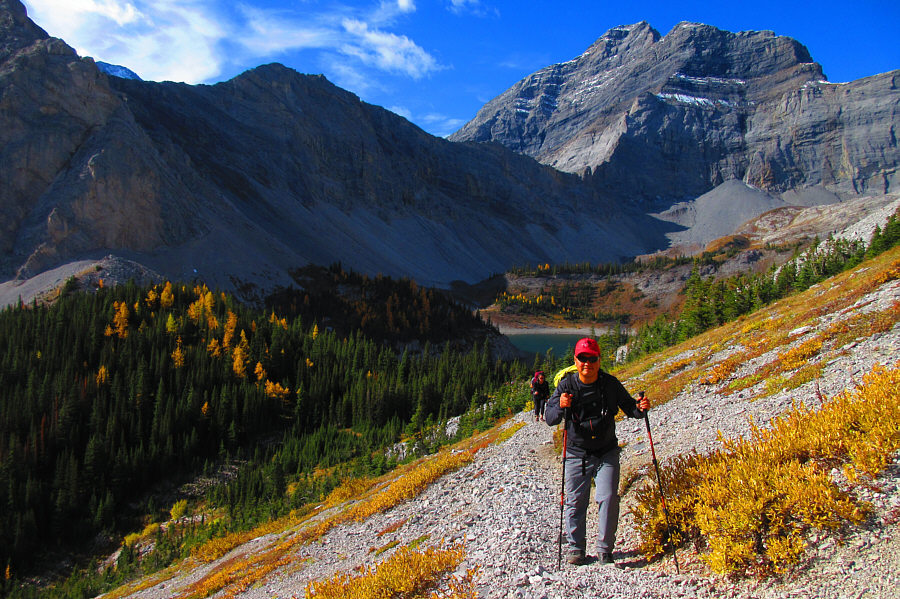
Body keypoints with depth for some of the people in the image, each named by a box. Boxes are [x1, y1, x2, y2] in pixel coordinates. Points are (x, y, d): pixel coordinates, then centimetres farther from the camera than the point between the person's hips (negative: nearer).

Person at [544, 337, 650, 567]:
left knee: (608, 498, -7)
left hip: (606, 453, 0)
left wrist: (640, 408, -15)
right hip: (576, 455, 0)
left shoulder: (610, 383, -4)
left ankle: (605, 550, 7)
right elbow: (549, 417, -14)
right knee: (575, 501, 5)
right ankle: (575, 548, 22)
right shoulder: (566, 385, -8)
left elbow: (628, 406, 8)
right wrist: (560, 407, -36)